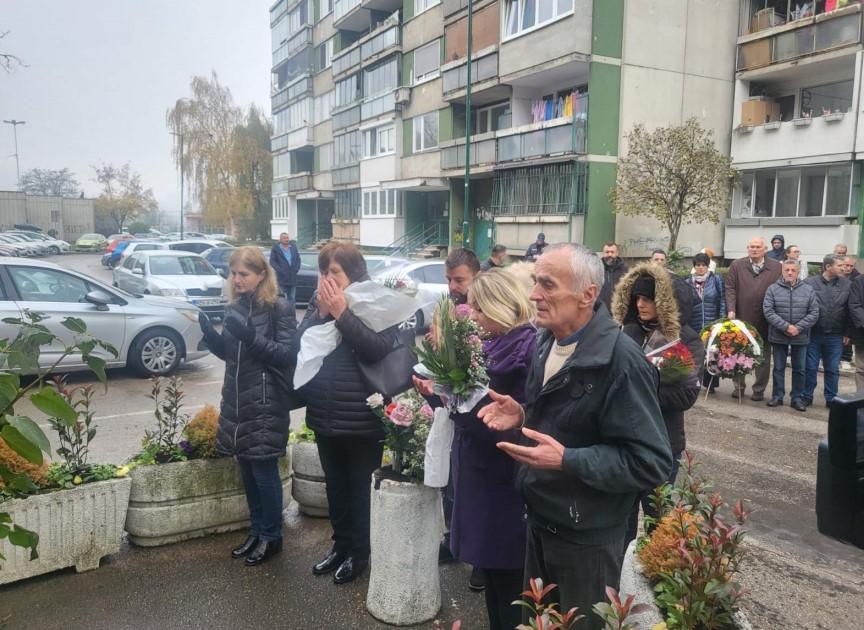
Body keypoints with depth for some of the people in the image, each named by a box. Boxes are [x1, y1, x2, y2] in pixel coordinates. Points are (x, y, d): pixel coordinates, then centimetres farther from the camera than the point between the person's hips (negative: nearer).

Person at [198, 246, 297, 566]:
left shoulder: (280, 308, -10)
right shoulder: (235, 307, 9)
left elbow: (287, 354, -15)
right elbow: (227, 352, 16)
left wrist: (251, 336, -26)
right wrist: (209, 332, -3)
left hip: (266, 402, -6)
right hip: (237, 400, 7)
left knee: (264, 470, 1)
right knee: (247, 469, 14)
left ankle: (271, 536, 17)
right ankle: (257, 531, 29)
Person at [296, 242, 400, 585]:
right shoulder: (317, 301, 5)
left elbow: (379, 348, -24)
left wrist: (341, 313, -23)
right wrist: (321, 313, -15)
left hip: (362, 416, -6)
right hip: (324, 414, 6)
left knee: (361, 488, 10)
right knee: (335, 485, 20)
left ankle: (360, 552, 27)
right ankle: (341, 544, 37)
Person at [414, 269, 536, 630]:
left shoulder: (529, 350, -17)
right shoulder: (490, 345, 9)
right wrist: (439, 394, 0)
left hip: (505, 481, -8)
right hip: (478, 473, 8)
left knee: (508, 579, 6)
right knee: (489, 570, 19)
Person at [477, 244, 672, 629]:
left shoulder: (621, 361, -25)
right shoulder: (547, 342, 3)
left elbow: (652, 463, -26)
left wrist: (567, 460, -32)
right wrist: (522, 416, -3)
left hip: (586, 536, -8)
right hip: (539, 518, 8)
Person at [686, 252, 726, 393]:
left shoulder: (716, 280, 4)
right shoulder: (688, 283, 8)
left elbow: (722, 301, 2)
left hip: (712, 325, -1)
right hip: (694, 326, 1)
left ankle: (710, 383, 11)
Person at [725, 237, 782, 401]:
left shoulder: (776, 267, 1)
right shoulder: (736, 265, 3)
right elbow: (730, 288, -2)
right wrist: (731, 310, -13)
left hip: (765, 320, 0)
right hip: (741, 317, 1)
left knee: (763, 356, 8)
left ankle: (759, 389, 20)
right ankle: (738, 386, 22)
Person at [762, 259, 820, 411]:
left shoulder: (808, 290, 1)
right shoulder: (773, 289, -3)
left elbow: (814, 313, -3)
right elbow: (768, 311, -10)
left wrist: (798, 328, -15)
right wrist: (786, 326, -18)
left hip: (801, 337, 1)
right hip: (778, 336, -1)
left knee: (799, 369, 9)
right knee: (779, 368, 9)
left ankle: (797, 398, 19)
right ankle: (777, 396, 18)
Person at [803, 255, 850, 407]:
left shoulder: (847, 285, 2)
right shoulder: (810, 283, -4)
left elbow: (850, 310, 4)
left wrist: (847, 333, 2)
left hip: (835, 336, 2)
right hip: (813, 334, -2)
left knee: (833, 369, 10)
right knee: (810, 368, 6)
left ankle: (831, 399, 21)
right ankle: (806, 397, 18)